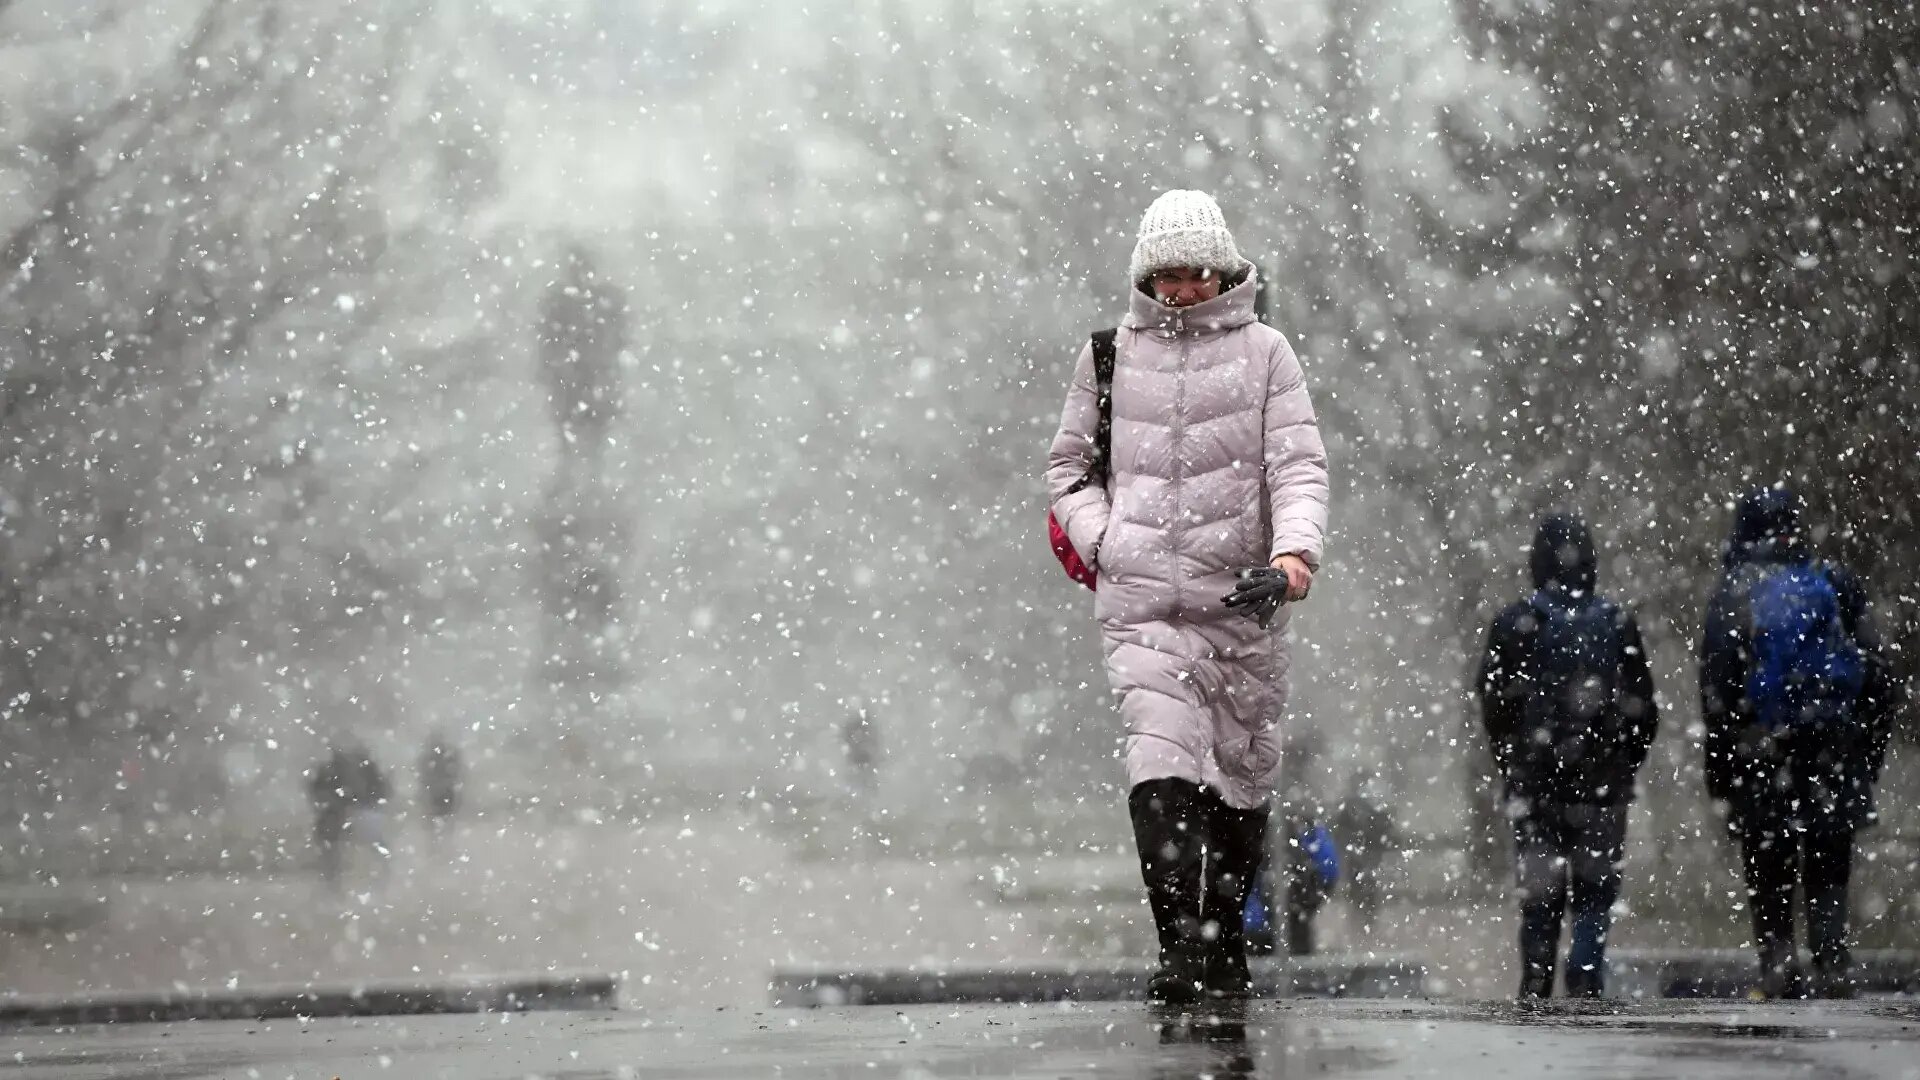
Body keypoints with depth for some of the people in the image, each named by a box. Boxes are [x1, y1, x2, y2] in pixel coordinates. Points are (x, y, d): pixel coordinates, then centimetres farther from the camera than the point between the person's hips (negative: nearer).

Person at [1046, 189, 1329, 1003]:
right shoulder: (1109, 355, 11)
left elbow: (1298, 465, -1)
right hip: (1139, 601, 0)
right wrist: (1103, 542, 3)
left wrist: (1293, 554, -18)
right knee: (1162, 766, -17)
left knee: (1241, 774, 8)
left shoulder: (1263, 351, 6)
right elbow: (1067, 468, 20)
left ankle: (1226, 945, 23)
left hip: (1242, 598, 0)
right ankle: (1183, 945, -23)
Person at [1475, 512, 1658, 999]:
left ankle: (1535, 994, 4)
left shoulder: (1514, 624, -1)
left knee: (1539, 902, 6)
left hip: (1536, 789, 0)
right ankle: (1585, 989, -8)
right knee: (1594, 899, 4)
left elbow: (1493, 708, -1)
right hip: (1603, 791, 0)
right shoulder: (1618, 624, 2)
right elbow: (1643, 712, 4)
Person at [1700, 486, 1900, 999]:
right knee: (1828, 871, 8)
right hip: (1835, 752, 2)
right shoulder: (1835, 584, 5)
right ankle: (1832, 967, -1)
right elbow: (1878, 673, 7)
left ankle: (1776, 966, 1)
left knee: (1768, 875, 8)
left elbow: (1717, 693, -6)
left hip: (1762, 758, -2)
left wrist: (1718, 776, 0)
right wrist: (1871, 754, 13)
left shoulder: (1733, 596, -3)